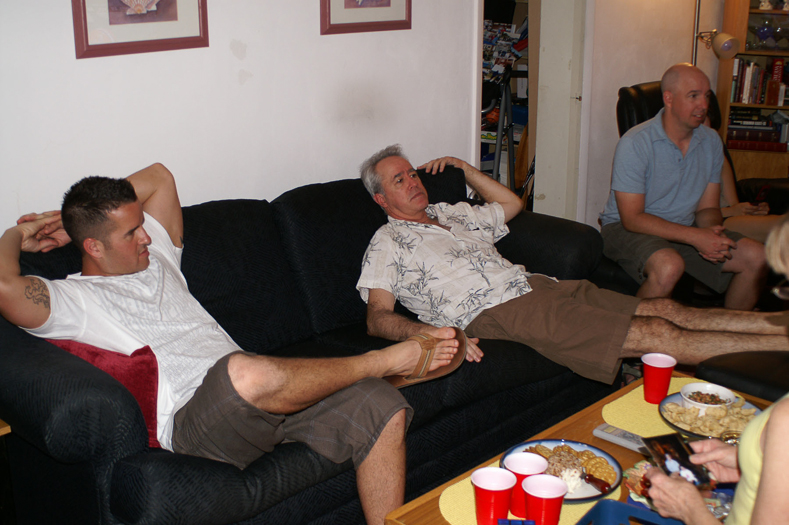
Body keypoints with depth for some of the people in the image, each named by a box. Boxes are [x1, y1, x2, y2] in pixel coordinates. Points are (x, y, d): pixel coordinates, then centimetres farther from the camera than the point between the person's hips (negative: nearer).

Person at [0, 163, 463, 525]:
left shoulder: (157, 260, 24)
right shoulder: (70, 299, 3)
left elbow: (159, 177, 29)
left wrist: (73, 219, 24)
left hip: (264, 396, 7)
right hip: (190, 418, -7)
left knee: (383, 408, -13)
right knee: (246, 372, -42)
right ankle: (380, 361, -15)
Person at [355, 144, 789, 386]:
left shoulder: (452, 212, 23)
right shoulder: (387, 242, 3)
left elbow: (511, 204, 36)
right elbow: (378, 317, -9)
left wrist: (465, 169, 26)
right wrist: (429, 332, -28)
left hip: (533, 284, 8)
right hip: (499, 313, -8)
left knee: (664, 310, -3)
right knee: (659, 335, -13)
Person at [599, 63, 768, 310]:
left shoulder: (711, 142, 3)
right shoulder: (635, 143, -18)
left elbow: (708, 208, 8)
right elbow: (632, 218, -20)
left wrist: (712, 234, -18)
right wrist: (695, 237, -27)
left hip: (685, 231, 7)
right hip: (627, 230, -6)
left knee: (757, 257, -9)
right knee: (669, 265, -38)